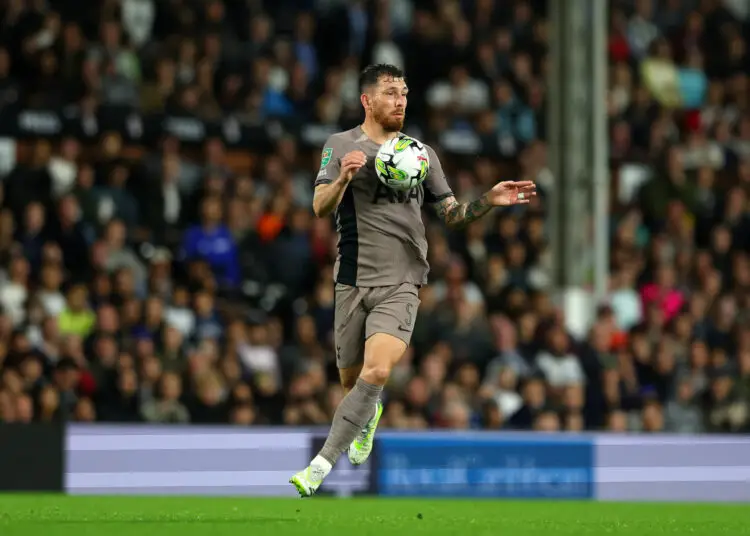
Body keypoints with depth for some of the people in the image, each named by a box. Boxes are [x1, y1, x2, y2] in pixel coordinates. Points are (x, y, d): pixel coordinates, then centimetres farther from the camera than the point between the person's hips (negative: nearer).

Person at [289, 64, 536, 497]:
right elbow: (321, 208, -7)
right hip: (354, 280, 0)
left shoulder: (421, 153, 12)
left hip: (401, 283, 0)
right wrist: (343, 178, -28)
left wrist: (489, 201, -2)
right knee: (351, 380, 9)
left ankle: (322, 464, -20)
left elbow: (451, 214, 16)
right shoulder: (342, 146, 3)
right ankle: (370, 416, 47)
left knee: (376, 371, -22)